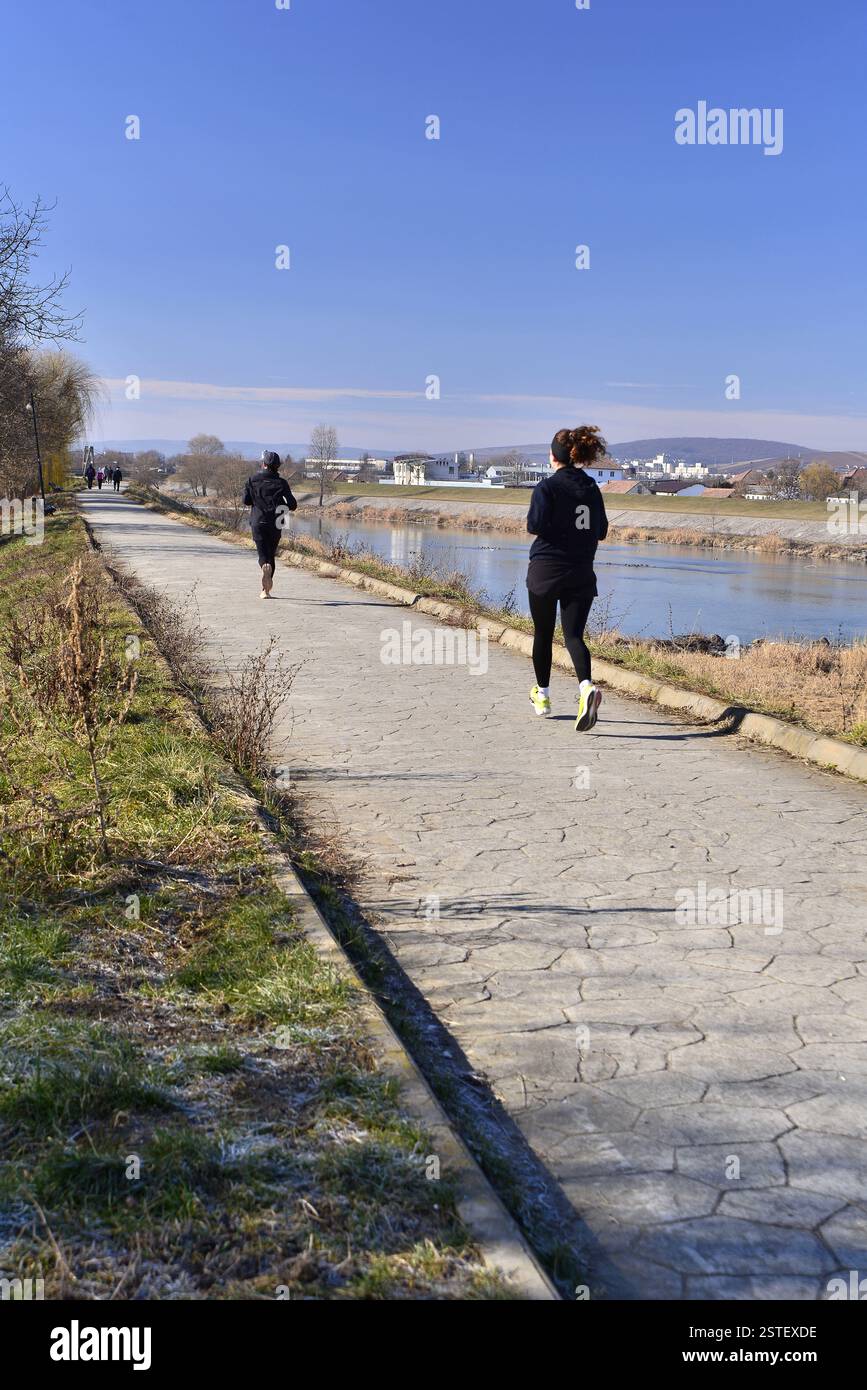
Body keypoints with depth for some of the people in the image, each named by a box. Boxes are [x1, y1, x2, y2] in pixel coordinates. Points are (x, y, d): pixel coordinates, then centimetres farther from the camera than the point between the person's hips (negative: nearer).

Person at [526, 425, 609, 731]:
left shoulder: (547, 487, -8)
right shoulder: (592, 488, 7)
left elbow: (535, 525, -16)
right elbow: (601, 532, 10)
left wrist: (531, 522, 5)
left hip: (546, 570, -3)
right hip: (581, 573, 3)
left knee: (543, 634, 13)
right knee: (574, 634, -1)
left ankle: (542, 695, 26)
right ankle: (586, 687, -28)